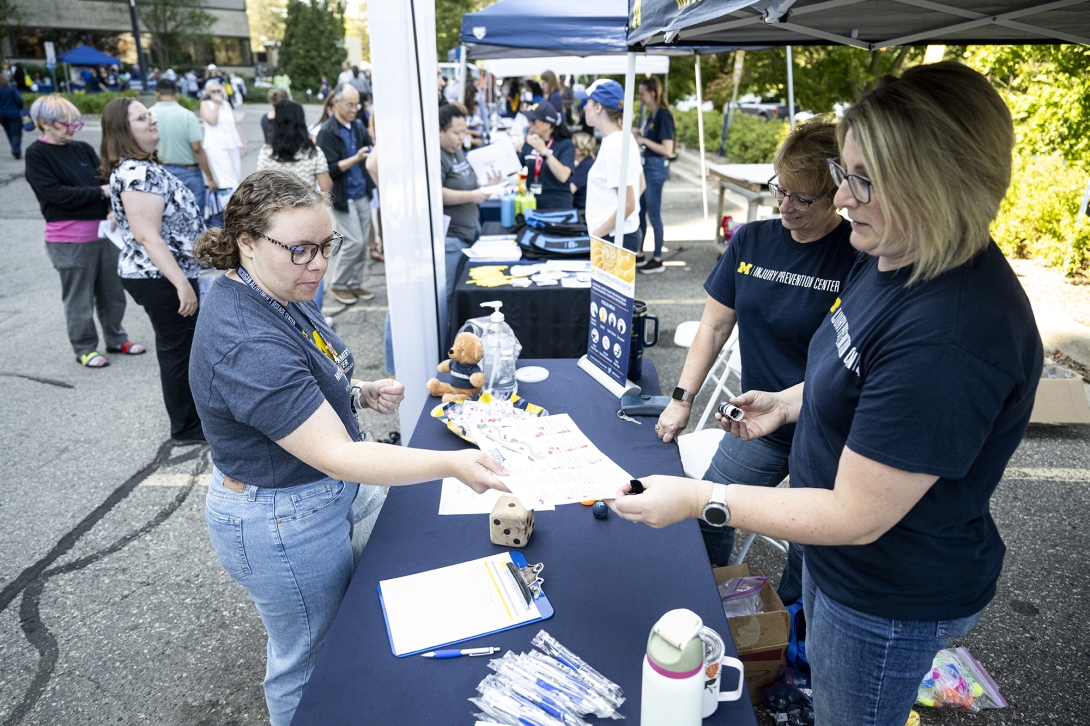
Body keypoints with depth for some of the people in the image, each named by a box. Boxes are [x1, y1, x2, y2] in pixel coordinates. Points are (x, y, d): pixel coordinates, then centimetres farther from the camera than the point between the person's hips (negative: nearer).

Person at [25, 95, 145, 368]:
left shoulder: (84, 149, 9)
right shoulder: (36, 154, -5)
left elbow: (106, 181, 5)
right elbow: (55, 193, -14)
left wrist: (113, 208, -14)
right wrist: (100, 192, -15)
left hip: (103, 230, 5)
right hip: (70, 239, -5)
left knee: (113, 291, 14)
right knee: (79, 298, 6)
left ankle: (116, 339, 30)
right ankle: (85, 348, 20)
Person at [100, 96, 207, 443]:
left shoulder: (142, 167, 12)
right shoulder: (136, 174, -20)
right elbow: (148, 236, -26)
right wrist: (181, 282, -29)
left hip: (163, 275, 10)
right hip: (159, 278, -10)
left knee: (177, 345, 20)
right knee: (179, 348, 1)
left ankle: (191, 408, 36)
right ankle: (186, 427, 15)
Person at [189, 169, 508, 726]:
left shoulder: (277, 292, -2)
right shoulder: (246, 343, -33)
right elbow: (336, 456, -35)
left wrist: (360, 391, -2)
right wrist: (451, 464, -41)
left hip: (326, 493, 10)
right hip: (284, 524, -9)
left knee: (343, 632, 29)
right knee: (309, 664, 14)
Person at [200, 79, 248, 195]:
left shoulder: (227, 104, 19)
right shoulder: (205, 104, 4)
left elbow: (236, 125, 20)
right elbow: (212, 121, -13)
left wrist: (243, 142, 15)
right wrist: (217, 104, -9)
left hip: (232, 145, 6)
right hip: (216, 146, -6)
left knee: (236, 176, 2)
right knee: (226, 180, -15)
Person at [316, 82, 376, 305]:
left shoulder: (358, 125, 7)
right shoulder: (326, 132, -13)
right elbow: (330, 170, -17)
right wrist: (356, 158, -26)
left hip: (363, 194, 6)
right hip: (343, 197, -6)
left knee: (363, 242, 9)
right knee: (354, 242, -7)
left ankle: (355, 283, 24)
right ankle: (337, 284, 12)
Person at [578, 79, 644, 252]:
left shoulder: (614, 145, -18)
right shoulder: (625, 139, 10)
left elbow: (628, 205, -22)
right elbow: (640, 185, 20)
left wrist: (596, 235, -16)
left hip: (613, 240, -9)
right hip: (623, 235, 9)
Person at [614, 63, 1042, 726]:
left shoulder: (954, 337, -38)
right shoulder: (892, 256, -6)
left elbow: (855, 516, -31)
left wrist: (699, 499, -27)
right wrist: (789, 403, 4)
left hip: (894, 597, -8)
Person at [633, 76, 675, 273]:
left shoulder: (663, 116, -16)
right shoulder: (652, 115, 9)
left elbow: (667, 150, -21)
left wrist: (644, 140, -18)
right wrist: (638, 135, 5)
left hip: (656, 168, -9)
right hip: (646, 165, 9)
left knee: (653, 214, -1)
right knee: (639, 212, 14)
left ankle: (658, 260, 10)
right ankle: (639, 255, 26)